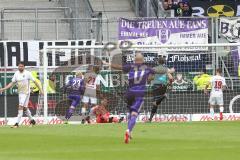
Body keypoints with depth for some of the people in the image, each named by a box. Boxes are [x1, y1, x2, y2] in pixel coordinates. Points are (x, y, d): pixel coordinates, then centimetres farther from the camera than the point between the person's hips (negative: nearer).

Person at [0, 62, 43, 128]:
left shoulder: (27, 73, -9)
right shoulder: (16, 74, 6)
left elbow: (35, 81, -5)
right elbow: (12, 83, 11)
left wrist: (40, 90, -7)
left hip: (26, 93, -6)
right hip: (20, 92, 6)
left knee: (21, 107, -15)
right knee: (24, 108, 13)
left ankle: (17, 123, -17)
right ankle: (32, 120, 31)